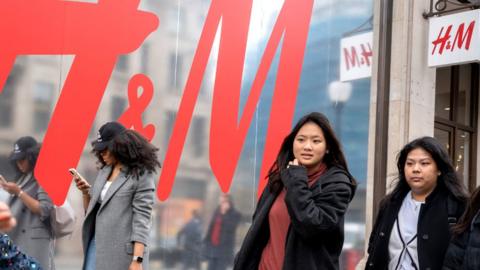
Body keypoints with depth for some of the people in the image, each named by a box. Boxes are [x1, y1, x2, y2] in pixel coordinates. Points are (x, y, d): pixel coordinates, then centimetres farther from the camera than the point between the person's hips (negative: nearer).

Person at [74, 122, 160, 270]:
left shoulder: (141, 175, -8)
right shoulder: (104, 171, 14)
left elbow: (142, 219, -13)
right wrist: (86, 192, 0)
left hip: (121, 253, -7)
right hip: (97, 244, 7)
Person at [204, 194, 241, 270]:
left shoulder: (236, 215, -1)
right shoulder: (217, 212, 15)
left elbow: (230, 227, -16)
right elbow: (211, 227, 16)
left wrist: (224, 214, -15)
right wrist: (206, 241, 11)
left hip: (224, 248, -5)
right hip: (212, 246, 5)